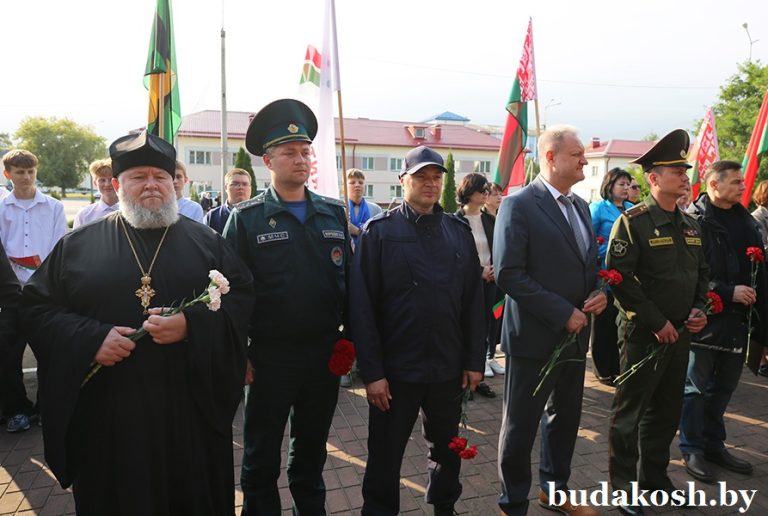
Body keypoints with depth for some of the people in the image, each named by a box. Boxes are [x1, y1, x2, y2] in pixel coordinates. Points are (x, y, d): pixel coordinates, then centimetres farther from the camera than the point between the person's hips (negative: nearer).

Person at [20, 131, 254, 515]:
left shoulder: (205, 241, 5)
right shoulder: (78, 245, 6)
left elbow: (242, 296, -1)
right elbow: (36, 306, 4)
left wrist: (191, 325, -18)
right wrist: (90, 339, -13)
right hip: (106, 413, 1)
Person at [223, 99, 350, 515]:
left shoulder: (334, 213, 5)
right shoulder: (246, 218, -5)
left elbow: (348, 279, 6)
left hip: (325, 354, 3)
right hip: (269, 356, -3)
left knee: (312, 451, 21)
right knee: (261, 458, 14)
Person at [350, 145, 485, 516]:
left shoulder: (459, 231, 5)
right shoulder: (379, 231, -6)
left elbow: (473, 300, 5)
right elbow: (361, 306, -10)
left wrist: (475, 360, 2)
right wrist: (371, 371, -13)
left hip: (449, 367, 4)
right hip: (395, 369, -3)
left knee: (447, 449, 21)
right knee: (384, 457, 12)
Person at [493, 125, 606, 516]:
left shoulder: (580, 206, 10)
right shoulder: (518, 205, -15)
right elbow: (508, 275, -21)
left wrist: (599, 292, -3)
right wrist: (562, 313, -20)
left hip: (574, 335, 8)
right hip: (534, 337, -8)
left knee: (565, 419, 21)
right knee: (521, 426, 7)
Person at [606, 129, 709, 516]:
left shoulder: (690, 225, 11)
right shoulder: (632, 222, -13)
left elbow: (701, 272, 19)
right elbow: (620, 279, -18)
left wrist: (699, 308, 2)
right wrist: (657, 322, -18)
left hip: (680, 334, 7)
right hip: (643, 334, -7)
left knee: (667, 410, 17)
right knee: (630, 411, 3)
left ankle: (655, 477, 34)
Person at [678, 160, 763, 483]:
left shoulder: (745, 220, 12)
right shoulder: (695, 221, -11)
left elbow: (759, 268, 15)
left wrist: (758, 310, 7)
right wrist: (728, 292, -19)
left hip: (737, 318, 7)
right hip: (705, 317, -7)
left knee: (725, 384, 16)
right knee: (697, 386, 4)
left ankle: (713, 444, 31)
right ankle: (692, 450, 17)